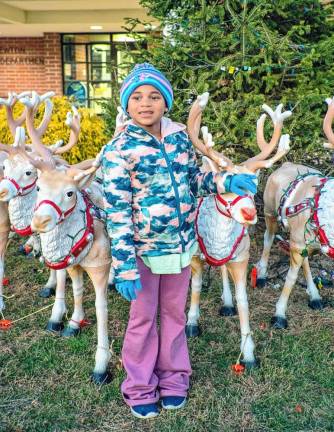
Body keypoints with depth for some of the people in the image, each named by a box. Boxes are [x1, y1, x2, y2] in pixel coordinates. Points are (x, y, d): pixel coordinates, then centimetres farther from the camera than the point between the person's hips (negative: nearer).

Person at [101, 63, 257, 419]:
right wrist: (125, 265, -20)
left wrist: (226, 182, -6)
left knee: (174, 313, 18)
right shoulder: (119, 150, -16)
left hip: (181, 244, 4)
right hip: (144, 248, -4)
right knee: (143, 318, 12)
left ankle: (173, 376, 38)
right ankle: (140, 386, 32)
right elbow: (116, 212, -17)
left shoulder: (180, 136, -1)